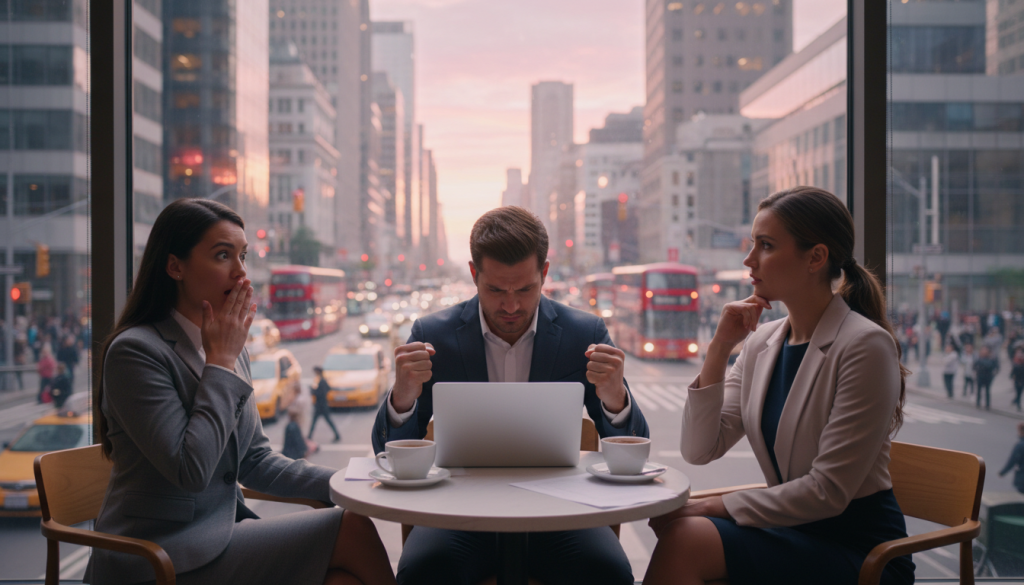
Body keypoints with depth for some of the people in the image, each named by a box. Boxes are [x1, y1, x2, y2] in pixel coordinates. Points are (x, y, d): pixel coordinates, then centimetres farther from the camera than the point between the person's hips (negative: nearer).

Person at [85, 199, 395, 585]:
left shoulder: (230, 348, 11)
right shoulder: (134, 351, -14)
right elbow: (190, 470, -21)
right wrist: (221, 362, -15)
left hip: (223, 531, 7)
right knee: (351, 530, -16)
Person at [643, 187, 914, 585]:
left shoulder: (866, 345, -16)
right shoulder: (762, 342, 5)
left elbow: (828, 492, -18)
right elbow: (698, 450, 0)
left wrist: (714, 506, -15)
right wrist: (719, 347, -8)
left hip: (861, 548, -5)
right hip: (794, 530, 6)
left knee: (687, 541, -25)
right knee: (681, 537, -22)